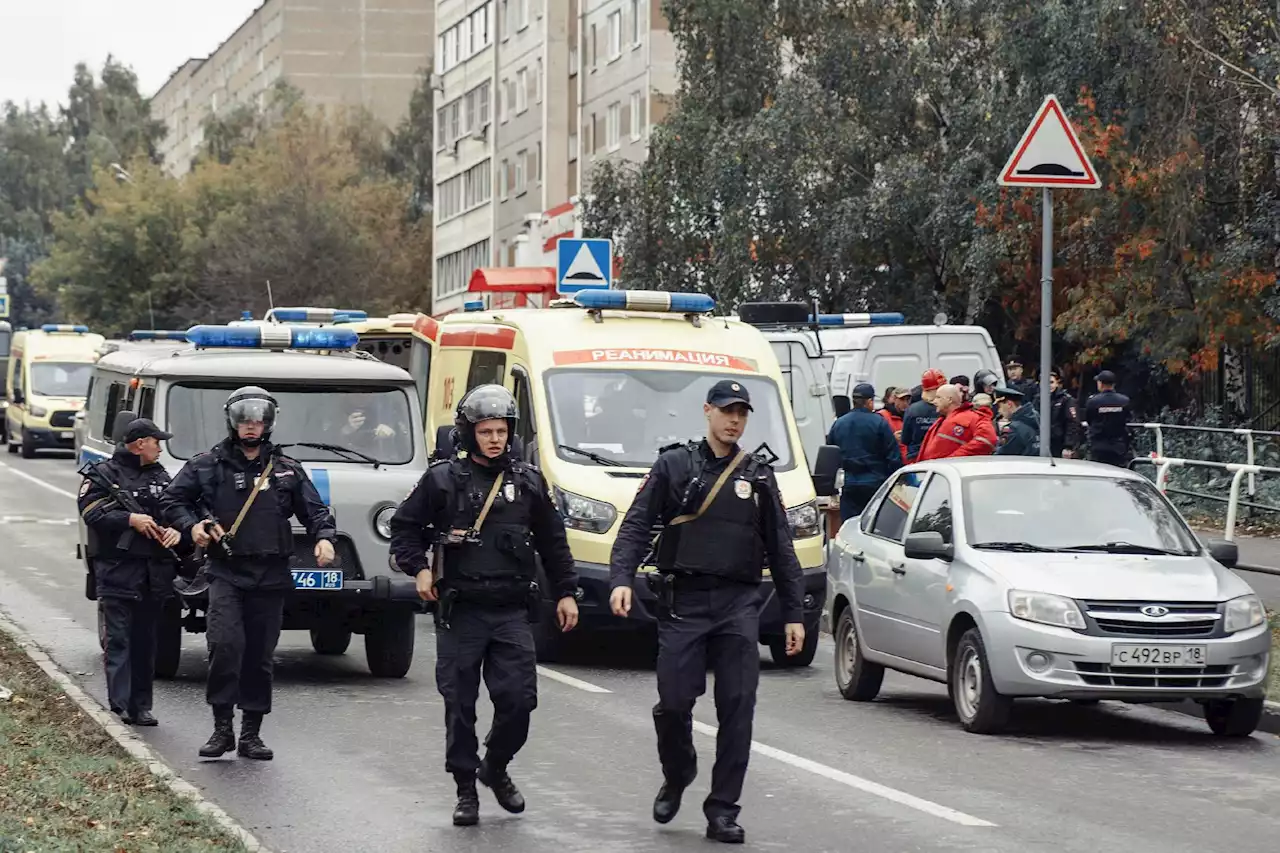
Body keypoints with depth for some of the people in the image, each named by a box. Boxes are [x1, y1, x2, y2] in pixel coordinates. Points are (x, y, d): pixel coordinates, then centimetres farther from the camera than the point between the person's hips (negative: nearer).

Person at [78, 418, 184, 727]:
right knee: (118, 639, -10)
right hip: (117, 570, -6)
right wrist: (130, 520, -20)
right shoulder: (103, 475, 0)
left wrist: (177, 531, -6)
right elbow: (92, 512, -12)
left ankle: (140, 706, 14)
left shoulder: (160, 476, 18)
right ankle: (119, 705, -15)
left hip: (155, 570, 6)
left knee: (146, 640, 9)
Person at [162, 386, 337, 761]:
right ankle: (222, 727, -10)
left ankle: (251, 734, 15)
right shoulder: (207, 466, 6)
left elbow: (314, 510, 13)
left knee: (260, 655, 6)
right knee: (226, 643, -20)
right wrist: (192, 525, -6)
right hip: (226, 572, -2)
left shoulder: (287, 470, 12)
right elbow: (172, 499, 12)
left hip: (270, 577, 2)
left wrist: (324, 537, -6)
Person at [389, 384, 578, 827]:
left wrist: (565, 592, 14)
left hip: (511, 612, 2)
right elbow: (404, 527, 9)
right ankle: (466, 790, 12)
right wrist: (419, 567, -5)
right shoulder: (443, 480, 1)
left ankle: (495, 767, 22)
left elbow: (552, 542, 16)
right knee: (460, 705, 1)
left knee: (519, 699, -4)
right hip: (459, 612, -2)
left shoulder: (528, 482, 9)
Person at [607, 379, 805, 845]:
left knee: (737, 707, -5)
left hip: (739, 604, 2)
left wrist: (794, 614, 12)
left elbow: (781, 550, 17)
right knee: (674, 702, -5)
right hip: (684, 601, -2)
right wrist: (621, 579, -15)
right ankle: (676, 780, 23)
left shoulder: (758, 476, 15)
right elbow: (636, 526, 1)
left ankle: (722, 811, -1)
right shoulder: (674, 465, 8)